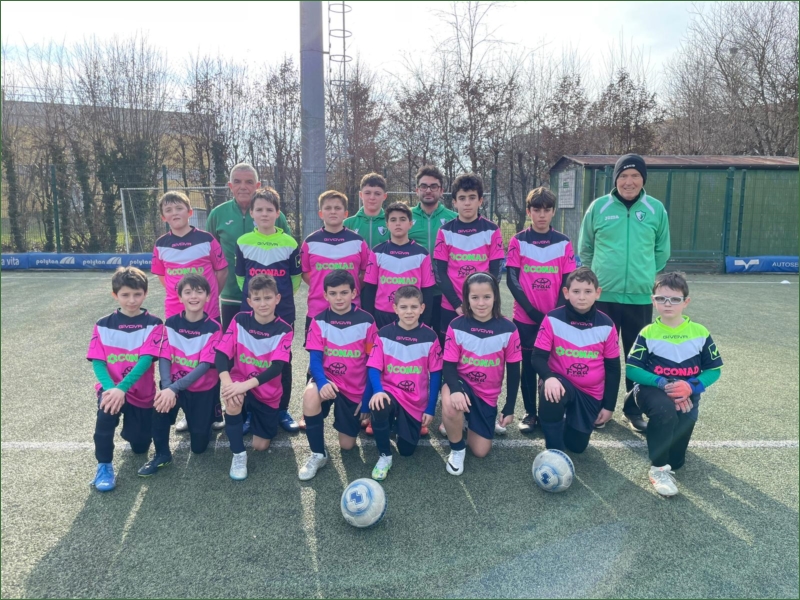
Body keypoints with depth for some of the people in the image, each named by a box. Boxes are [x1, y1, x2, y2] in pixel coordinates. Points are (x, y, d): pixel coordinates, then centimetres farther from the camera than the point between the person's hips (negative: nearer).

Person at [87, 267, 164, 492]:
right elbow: (97, 362, -7)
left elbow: (146, 360, -19)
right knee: (107, 408, -34)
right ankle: (104, 464, -14)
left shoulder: (153, 324, -8)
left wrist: (122, 388, -31)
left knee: (140, 446, 4)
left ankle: (129, 423, 40)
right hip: (111, 387, 0)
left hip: (142, 393, 0)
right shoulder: (103, 325, -2)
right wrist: (111, 388, -25)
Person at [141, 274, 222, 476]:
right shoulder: (171, 323, -5)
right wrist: (167, 387, -30)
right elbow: (164, 358, -11)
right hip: (174, 384, 2)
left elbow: (205, 366, -22)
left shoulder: (213, 328, -15)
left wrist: (173, 388, -33)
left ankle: (209, 414, 32)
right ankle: (162, 454, -11)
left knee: (199, 446, 0)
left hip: (203, 388, -2)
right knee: (161, 402, -33)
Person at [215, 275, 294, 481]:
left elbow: (277, 368, -23)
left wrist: (247, 384, -38)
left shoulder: (284, 330, -13)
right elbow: (221, 354, -16)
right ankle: (238, 454, -15)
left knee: (261, 446, 4)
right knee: (233, 398, -36)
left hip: (268, 393, 1)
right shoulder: (240, 321, -9)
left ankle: (256, 416, 38)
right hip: (239, 382, 0)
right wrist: (226, 381, -36)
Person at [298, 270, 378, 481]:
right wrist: (322, 382, -33)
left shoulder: (366, 321, -9)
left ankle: (353, 418, 39)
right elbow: (315, 358, -12)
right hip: (327, 379, 0)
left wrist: (367, 398, -6)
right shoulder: (319, 321, -5)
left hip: (355, 387, 0)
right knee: (311, 395, -36)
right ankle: (318, 454, -14)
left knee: (347, 445, 3)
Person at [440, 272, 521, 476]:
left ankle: (470, 420, 34)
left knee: (481, 451, 1)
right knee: (450, 404, -38)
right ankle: (457, 449, -8)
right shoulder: (456, 326, -13)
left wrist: (509, 408, -2)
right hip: (462, 383, -2)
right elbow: (448, 366, -14)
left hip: (488, 395, 2)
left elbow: (513, 371, -3)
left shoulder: (508, 329, -11)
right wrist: (455, 390, -36)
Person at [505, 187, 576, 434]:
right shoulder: (518, 241, -1)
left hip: (555, 317, 1)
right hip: (525, 317, -1)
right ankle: (530, 413, 18)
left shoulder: (564, 243, 3)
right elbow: (511, 279, -6)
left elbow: (568, 281, 2)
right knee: (529, 365, 7)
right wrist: (532, 310, -12)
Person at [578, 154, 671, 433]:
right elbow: (585, 249, 9)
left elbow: (662, 251, 12)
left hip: (641, 297, 1)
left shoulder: (656, 209, 2)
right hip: (603, 296, -1)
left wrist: (643, 275, 11)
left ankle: (634, 409, 23)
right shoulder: (599, 207, -1)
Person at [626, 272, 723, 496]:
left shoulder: (700, 333, -2)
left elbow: (714, 369, 0)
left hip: (685, 395, 2)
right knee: (665, 409, -38)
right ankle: (659, 468, -20)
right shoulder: (648, 333, -7)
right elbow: (631, 369, -11)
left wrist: (691, 386, -19)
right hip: (652, 389, -2)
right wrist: (662, 383, -25)